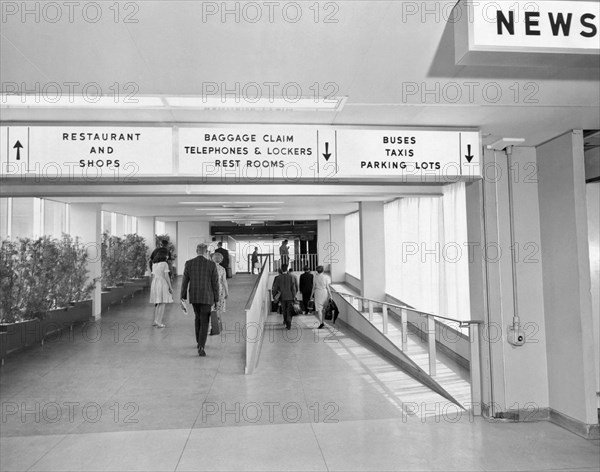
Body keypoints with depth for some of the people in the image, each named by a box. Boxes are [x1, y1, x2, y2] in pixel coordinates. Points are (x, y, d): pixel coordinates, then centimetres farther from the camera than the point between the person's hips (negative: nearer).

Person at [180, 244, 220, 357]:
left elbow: (185, 281, -1)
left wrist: (183, 297, 8)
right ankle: (201, 347, -10)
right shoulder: (212, 264, -10)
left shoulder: (188, 263, -4)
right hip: (207, 297, -3)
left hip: (193, 297, 3)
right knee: (204, 322, 3)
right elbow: (215, 283, -7)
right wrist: (216, 298, 3)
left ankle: (199, 342, 35)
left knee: (198, 317, 25)